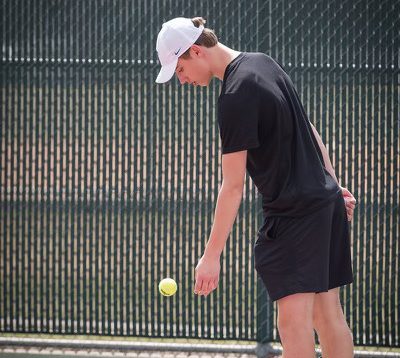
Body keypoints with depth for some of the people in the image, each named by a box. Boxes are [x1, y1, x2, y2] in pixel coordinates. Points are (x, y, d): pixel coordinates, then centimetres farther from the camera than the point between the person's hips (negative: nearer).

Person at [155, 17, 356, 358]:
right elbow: (309, 131, 17)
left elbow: (233, 187, -19)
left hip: (294, 211, -10)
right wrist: (334, 184, 25)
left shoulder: (236, 98, -19)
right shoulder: (263, 63, 8)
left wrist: (212, 255, -16)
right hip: (327, 199, 10)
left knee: (294, 317, -15)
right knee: (328, 314, 10)